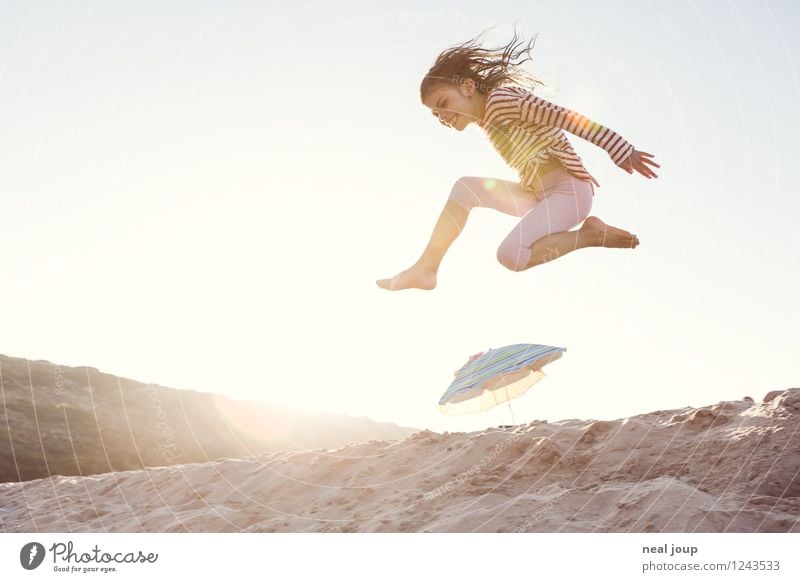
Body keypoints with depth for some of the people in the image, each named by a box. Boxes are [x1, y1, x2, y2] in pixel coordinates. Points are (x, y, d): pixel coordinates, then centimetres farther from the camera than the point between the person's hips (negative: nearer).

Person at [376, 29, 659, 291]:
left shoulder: (500, 98, -13)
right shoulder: (486, 120, 15)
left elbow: (566, 117, -18)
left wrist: (622, 150, -22)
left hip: (568, 191, -9)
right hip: (537, 195, 9)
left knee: (510, 254, -27)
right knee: (465, 187, 2)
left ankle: (592, 235, -9)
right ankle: (425, 270, -1)